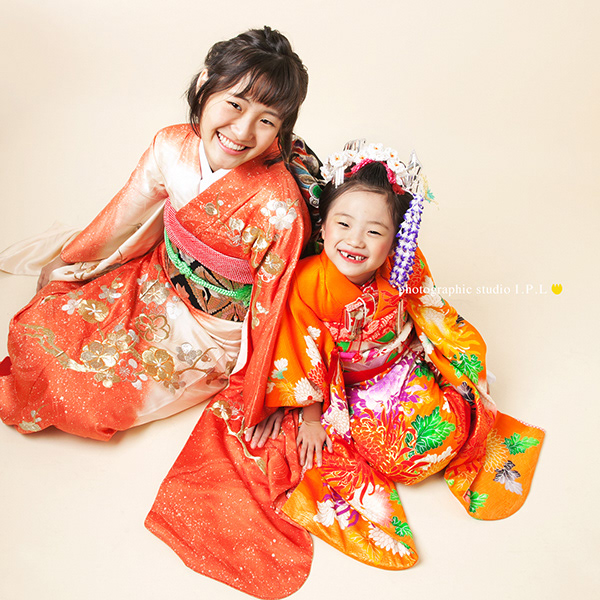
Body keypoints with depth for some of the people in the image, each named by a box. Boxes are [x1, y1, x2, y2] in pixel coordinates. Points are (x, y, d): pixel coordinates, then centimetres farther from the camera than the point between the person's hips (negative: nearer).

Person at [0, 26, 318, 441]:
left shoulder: (278, 205, -32)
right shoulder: (172, 146, -16)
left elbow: (274, 302, -20)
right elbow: (127, 213, 2)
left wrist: (267, 395, -10)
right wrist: (65, 262, 17)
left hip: (213, 327, -4)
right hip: (156, 278, 5)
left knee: (92, 393, -4)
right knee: (41, 324, 1)